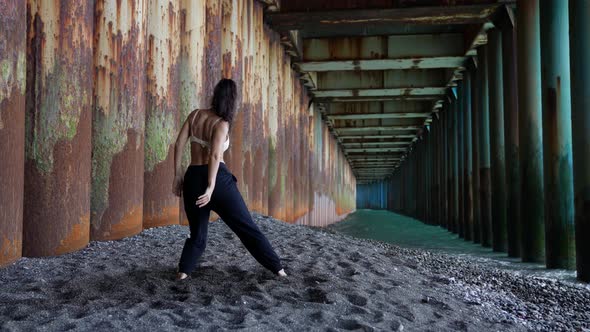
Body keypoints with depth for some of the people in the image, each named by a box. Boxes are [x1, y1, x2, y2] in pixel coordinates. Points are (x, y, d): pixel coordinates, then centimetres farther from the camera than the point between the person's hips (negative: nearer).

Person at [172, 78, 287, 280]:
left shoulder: (195, 115, 7)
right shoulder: (222, 124, -5)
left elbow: (179, 145, 2)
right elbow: (215, 156, -19)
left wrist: (177, 175, 6)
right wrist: (210, 188, -22)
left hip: (193, 178, 4)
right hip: (218, 178, -4)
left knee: (197, 234, 20)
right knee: (247, 227, 7)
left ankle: (183, 272, 1)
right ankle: (277, 268, 11)